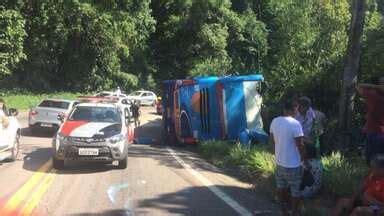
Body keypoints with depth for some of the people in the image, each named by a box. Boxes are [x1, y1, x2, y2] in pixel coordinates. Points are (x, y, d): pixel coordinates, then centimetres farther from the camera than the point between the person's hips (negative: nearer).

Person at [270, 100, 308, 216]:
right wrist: (305, 160, -6)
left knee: (281, 186, 22)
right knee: (295, 191, 11)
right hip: (293, 164, -6)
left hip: (279, 161, 6)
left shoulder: (274, 121, -3)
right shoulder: (295, 124, -22)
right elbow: (300, 145, -20)